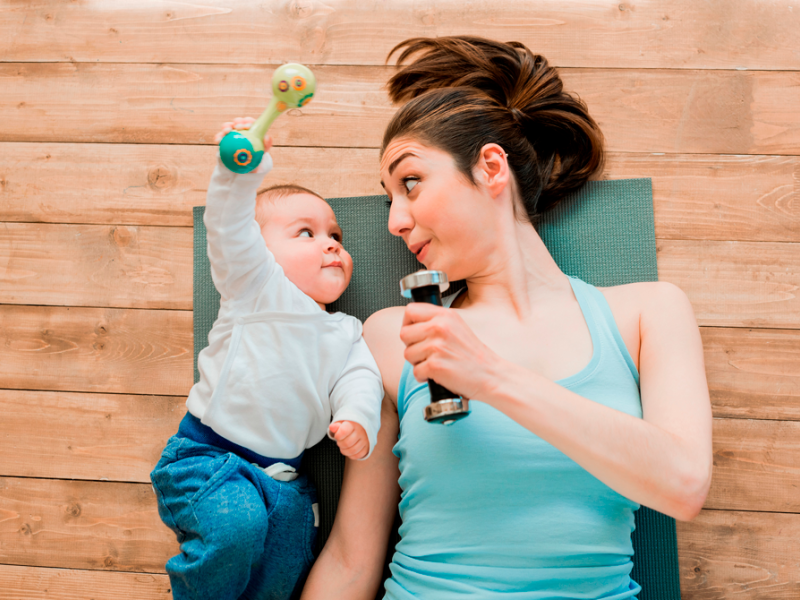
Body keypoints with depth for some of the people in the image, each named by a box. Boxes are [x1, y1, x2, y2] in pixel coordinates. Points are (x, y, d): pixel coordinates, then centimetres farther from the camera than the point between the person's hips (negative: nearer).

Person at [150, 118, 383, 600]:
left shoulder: (346, 333, 11)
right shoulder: (256, 289, -4)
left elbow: (359, 379, -2)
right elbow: (230, 233, -20)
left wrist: (357, 419, -26)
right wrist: (241, 170, -38)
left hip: (281, 471, 6)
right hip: (207, 453, -5)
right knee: (237, 525, -28)